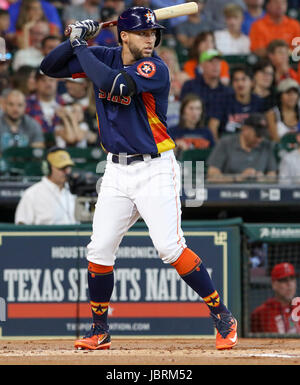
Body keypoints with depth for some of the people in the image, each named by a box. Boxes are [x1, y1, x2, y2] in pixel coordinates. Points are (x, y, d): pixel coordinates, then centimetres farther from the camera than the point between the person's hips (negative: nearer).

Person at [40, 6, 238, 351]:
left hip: (154, 168, -6)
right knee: (99, 249, 2)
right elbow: (49, 67, 8)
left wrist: (81, 47, -17)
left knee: (170, 247, -15)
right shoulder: (103, 58, 4)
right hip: (117, 169, 6)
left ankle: (223, 318, -5)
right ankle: (99, 331, 17)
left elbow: (111, 83, -30)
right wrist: (75, 40, -8)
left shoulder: (154, 68, -15)